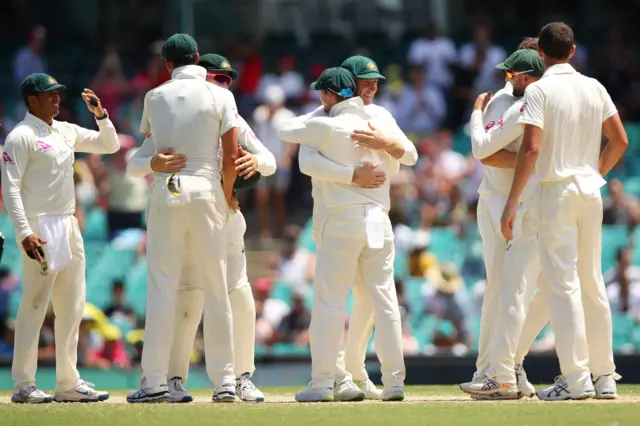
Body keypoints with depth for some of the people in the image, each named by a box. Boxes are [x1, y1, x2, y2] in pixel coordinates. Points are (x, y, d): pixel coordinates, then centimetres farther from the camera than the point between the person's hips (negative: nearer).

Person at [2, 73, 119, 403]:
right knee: (35, 305, -9)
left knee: (72, 307, 8)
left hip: (69, 227, 8)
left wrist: (100, 113, 4)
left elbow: (109, 145, 22)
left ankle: (68, 383, 13)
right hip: (40, 229, -8)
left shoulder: (67, 132, 15)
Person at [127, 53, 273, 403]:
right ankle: (174, 379, -1)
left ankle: (243, 377, 12)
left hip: (226, 216, 4)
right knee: (188, 301, -10)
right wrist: (154, 164, -32)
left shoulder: (233, 121, 9)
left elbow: (270, 162, 3)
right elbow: (133, 166, -8)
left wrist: (256, 161, -22)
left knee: (241, 300, 0)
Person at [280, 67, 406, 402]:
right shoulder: (380, 125, 8)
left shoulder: (327, 127, -7)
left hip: (341, 220, -5)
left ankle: (322, 383, -4)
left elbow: (287, 132, 8)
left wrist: (315, 116, 23)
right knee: (385, 301, 6)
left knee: (329, 302, -2)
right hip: (378, 219, 5)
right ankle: (394, 381, 4)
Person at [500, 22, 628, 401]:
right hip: (591, 190, 6)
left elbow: (531, 148, -18)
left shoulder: (539, 90, -9)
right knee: (593, 282, 12)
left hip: (557, 191, -6)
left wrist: (512, 202, -17)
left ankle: (576, 379, -12)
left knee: (562, 283, -6)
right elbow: (620, 141, 10)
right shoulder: (594, 88, 8)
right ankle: (604, 377, 13)